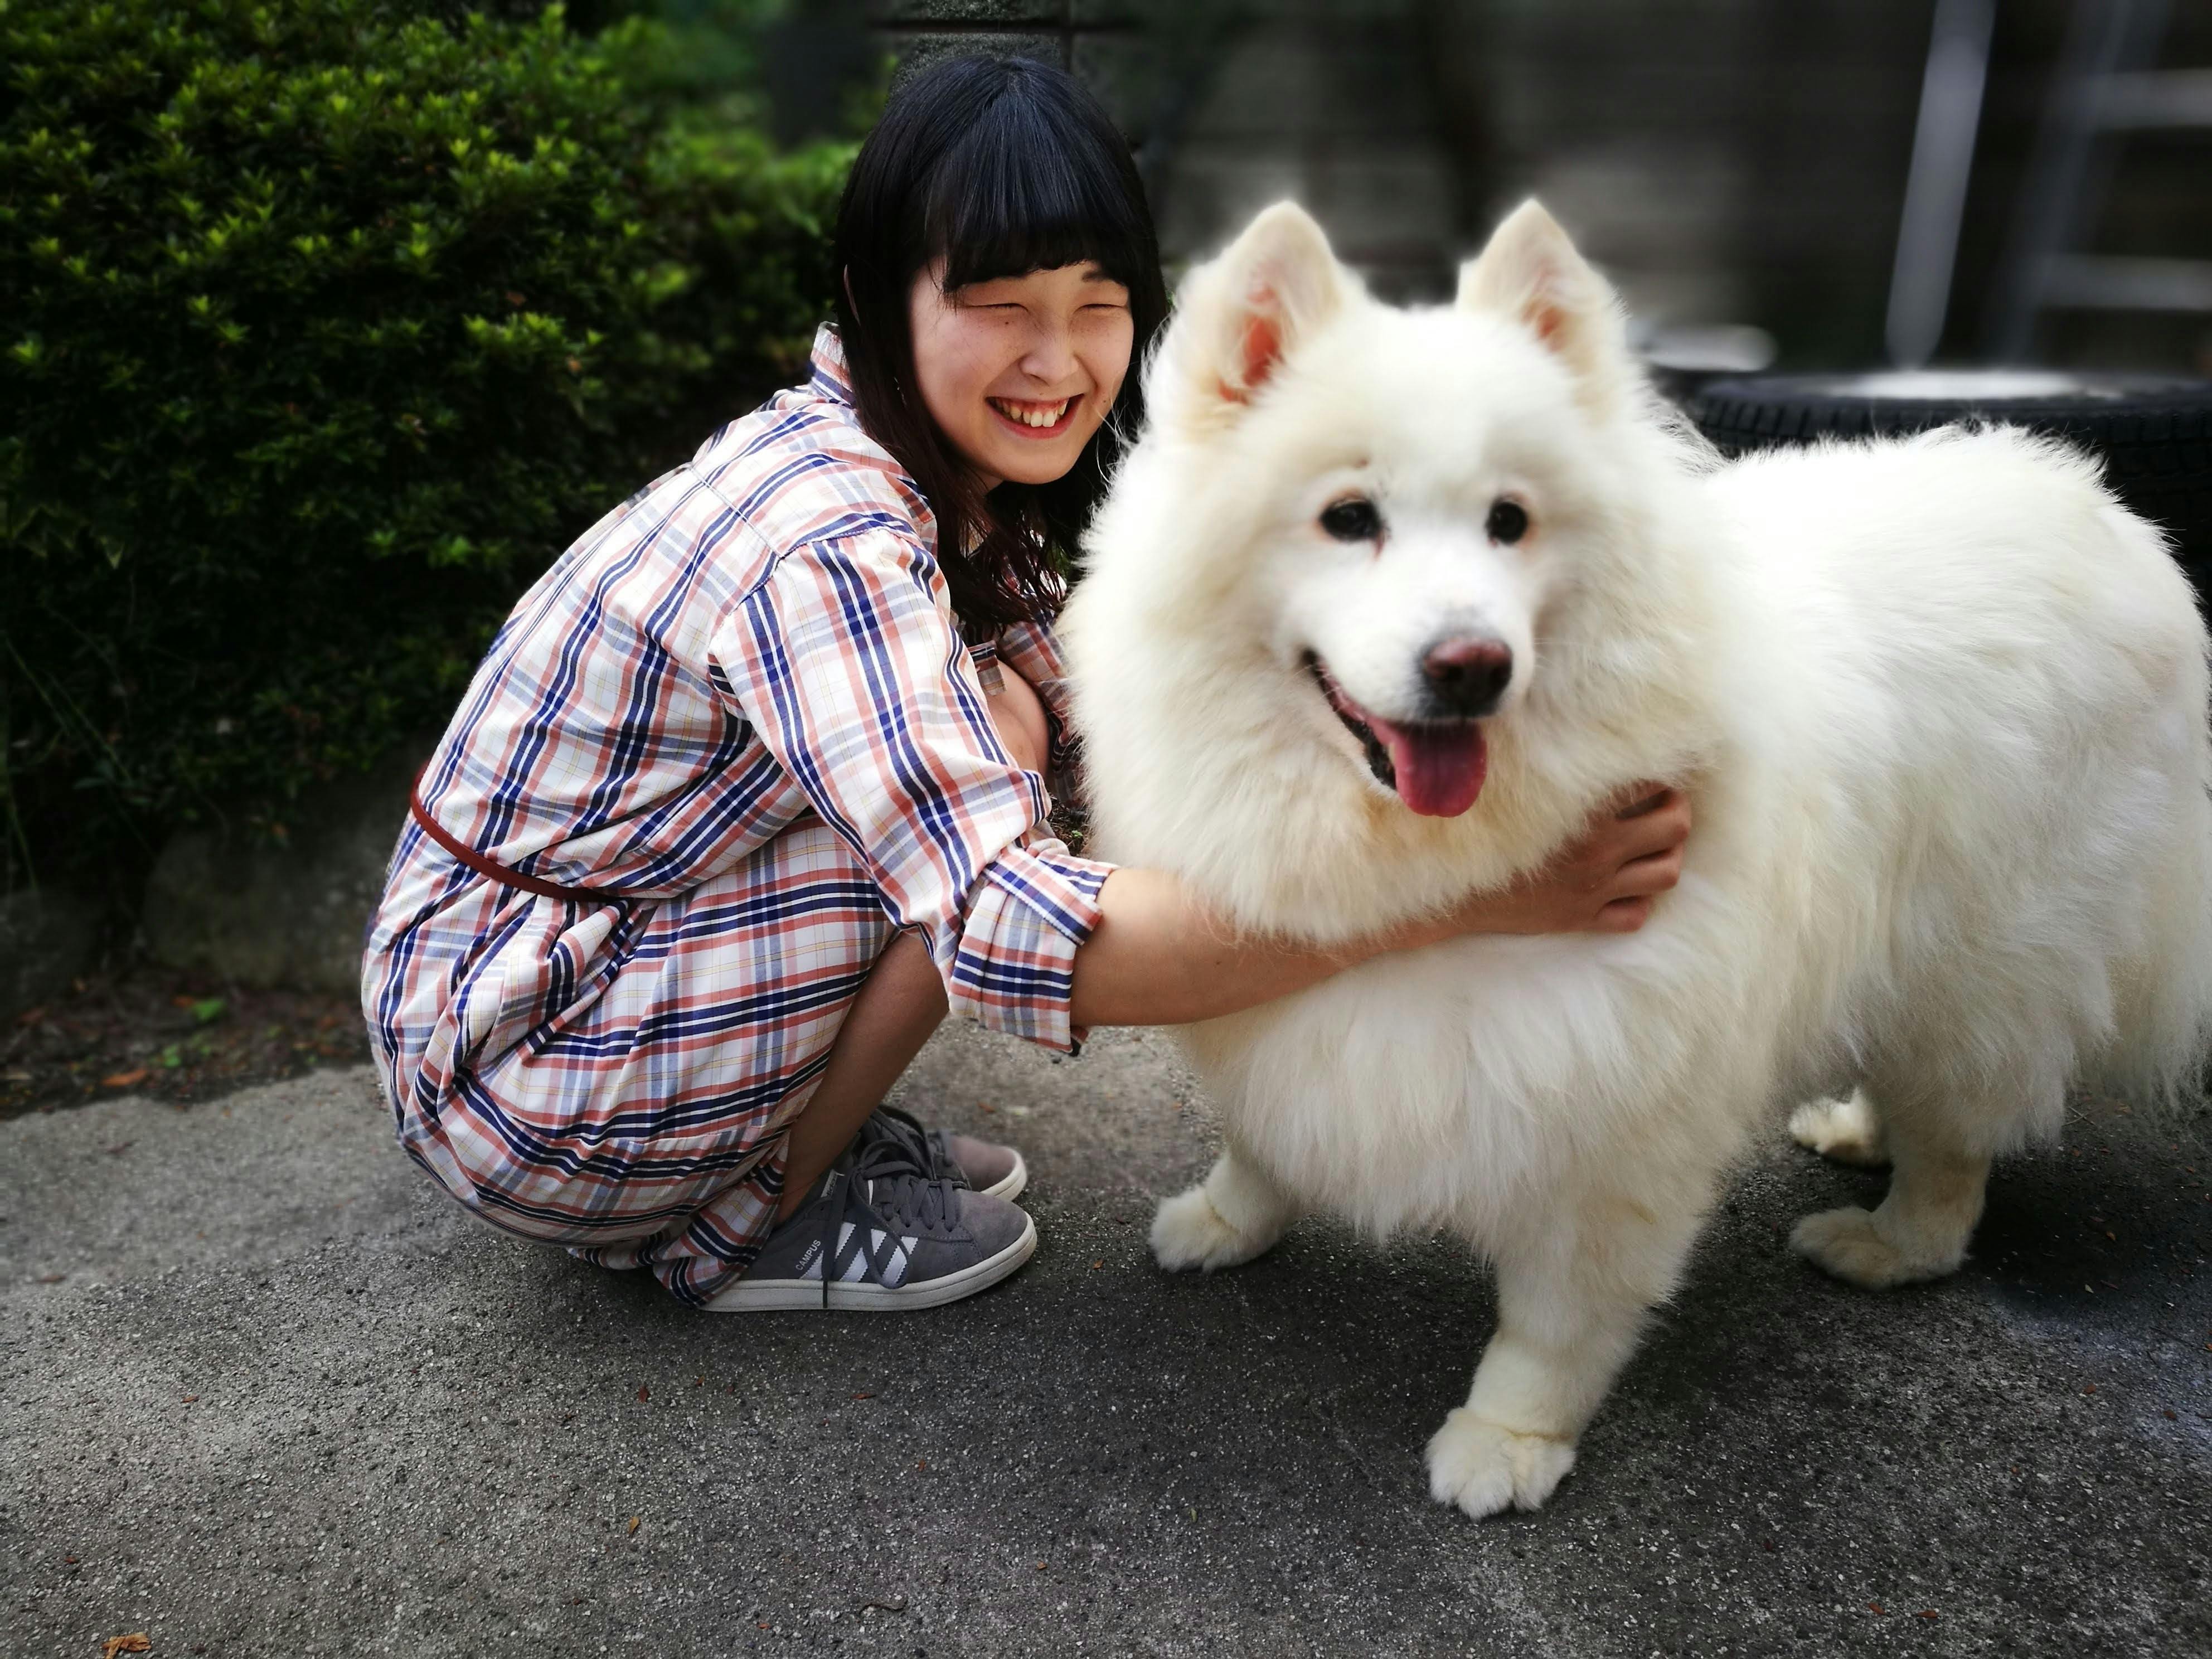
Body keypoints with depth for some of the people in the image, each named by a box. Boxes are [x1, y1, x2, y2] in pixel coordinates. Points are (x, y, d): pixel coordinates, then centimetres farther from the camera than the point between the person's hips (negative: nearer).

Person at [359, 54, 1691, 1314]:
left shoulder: (963, 490, -1)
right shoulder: (828, 543, -30)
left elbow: (1088, 729, 6)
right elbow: (1016, 940, -40)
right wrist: (1484, 900, -41)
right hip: (507, 1074, -8)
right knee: (992, 746, -21)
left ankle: (805, 1129, 8)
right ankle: (748, 1222, -6)